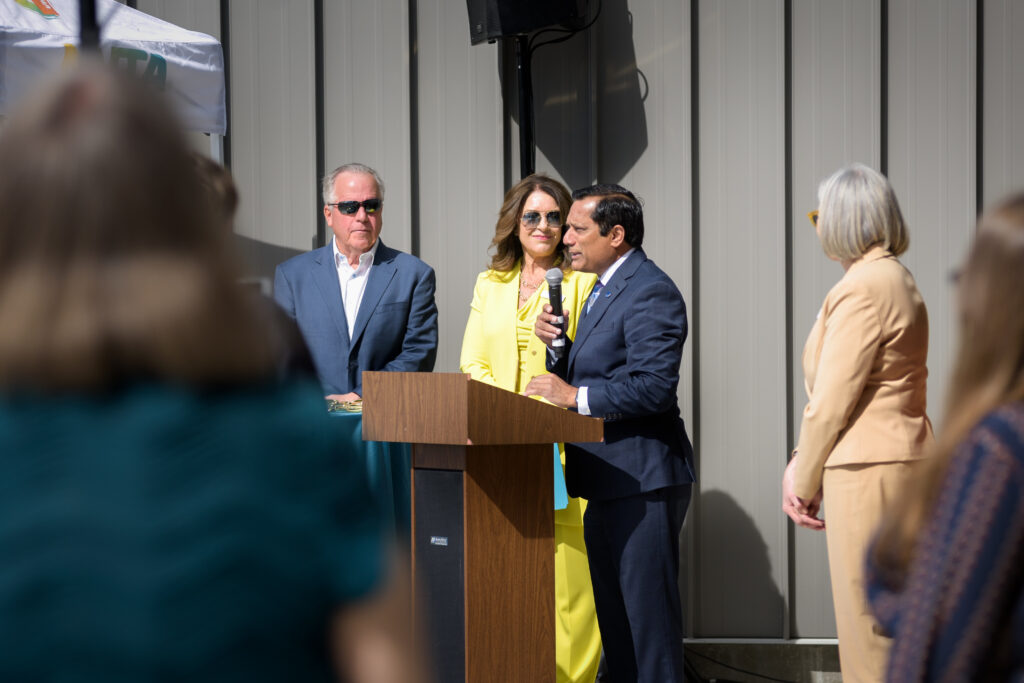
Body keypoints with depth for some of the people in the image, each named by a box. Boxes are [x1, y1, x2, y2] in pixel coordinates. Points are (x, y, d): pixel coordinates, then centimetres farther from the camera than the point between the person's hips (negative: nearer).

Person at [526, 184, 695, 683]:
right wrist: (556, 344, 1)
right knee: (612, 610, 16)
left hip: (642, 481, -10)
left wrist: (576, 396, -19)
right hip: (606, 482, 10)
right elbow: (581, 375, 20)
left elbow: (654, 387, -24)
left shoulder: (650, 291, -14)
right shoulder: (603, 290, 18)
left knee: (647, 610, -5)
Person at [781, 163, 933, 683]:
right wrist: (802, 465, 10)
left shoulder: (862, 288, -16)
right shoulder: (897, 279, 15)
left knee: (869, 626, -3)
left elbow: (832, 400, -17)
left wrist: (805, 481, -5)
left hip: (867, 472, -10)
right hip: (898, 460, 10)